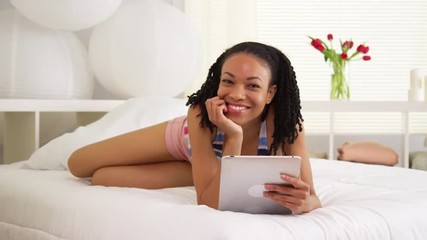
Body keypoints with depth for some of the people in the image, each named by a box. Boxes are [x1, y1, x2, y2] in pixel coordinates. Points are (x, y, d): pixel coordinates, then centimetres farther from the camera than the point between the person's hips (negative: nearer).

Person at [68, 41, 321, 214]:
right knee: (78, 164, 3)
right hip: (185, 138, 1)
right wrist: (233, 137, -52)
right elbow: (209, 204, -43)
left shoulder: (285, 121, -38)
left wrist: (303, 202, -61)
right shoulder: (201, 114, -40)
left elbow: (313, 198, -37)